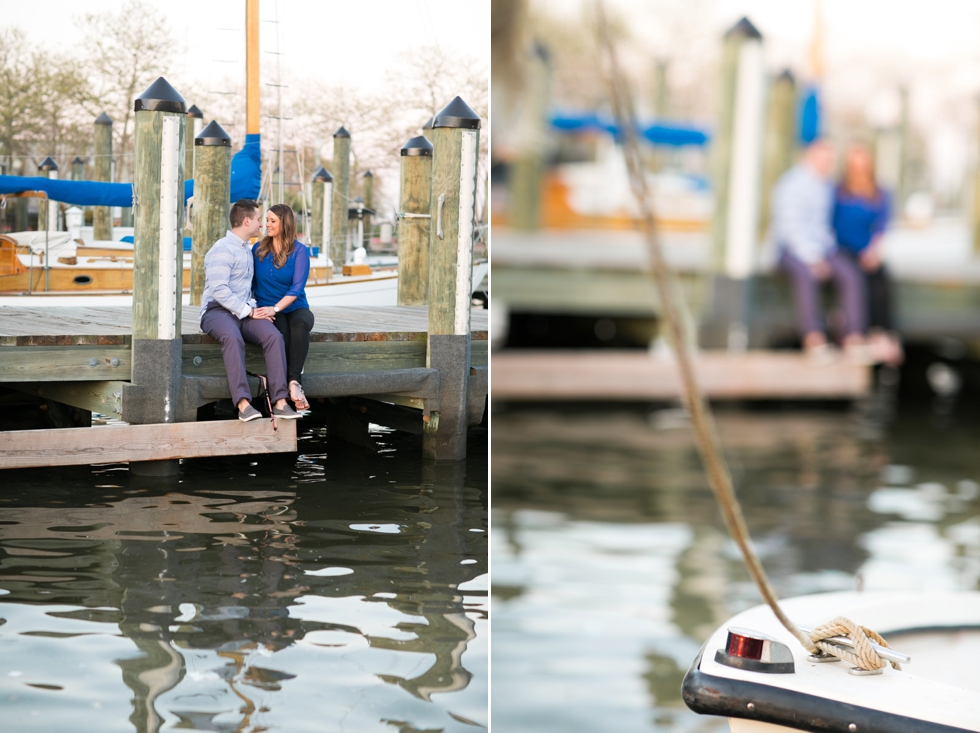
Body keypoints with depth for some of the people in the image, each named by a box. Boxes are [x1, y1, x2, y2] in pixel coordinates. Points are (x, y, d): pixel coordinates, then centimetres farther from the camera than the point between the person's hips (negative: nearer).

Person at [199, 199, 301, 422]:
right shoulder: (222, 250, -6)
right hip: (217, 311, -7)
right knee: (232, 337, -40)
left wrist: (256, 310, 11)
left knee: (273, 335, -24)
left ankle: (280, 402, -31)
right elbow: (219, 290, -17)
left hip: (244, 312, 7)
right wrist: (249, 311, -17)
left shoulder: (246, 250, 24)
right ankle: (243, 403, -48)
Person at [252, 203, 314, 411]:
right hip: (268, 310, 1)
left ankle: (294, 380, -40)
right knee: (282, 331, -34)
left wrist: (275, 308, -25)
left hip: (295, 307, -1)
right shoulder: (258, 249, 8)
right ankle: (293, 384, -36)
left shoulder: (299, 251, -2)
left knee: (301, 323, -37)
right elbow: (250, 283, 12)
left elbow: (297, 287, -11)